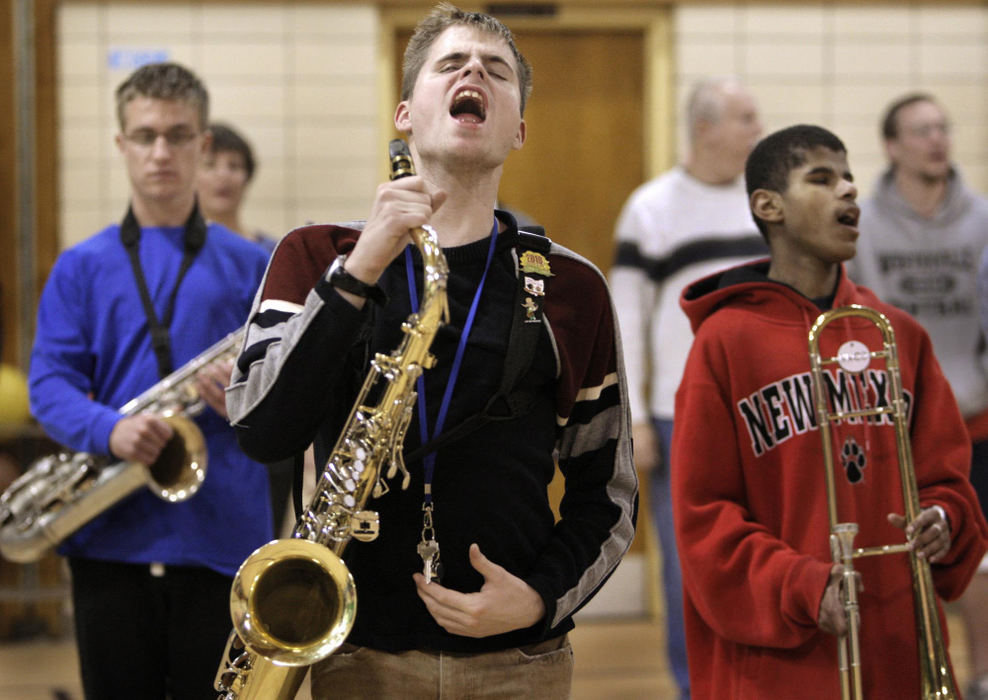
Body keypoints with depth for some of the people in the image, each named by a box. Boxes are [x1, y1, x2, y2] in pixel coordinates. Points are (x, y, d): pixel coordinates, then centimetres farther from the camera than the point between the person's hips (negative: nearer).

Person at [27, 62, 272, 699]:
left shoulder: (251, 267, 7)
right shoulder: (81, 269, 9)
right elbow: (50, 382, 0)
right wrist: (110, 430, -20)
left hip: (220, 534, -1)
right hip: (111, 537, 1)